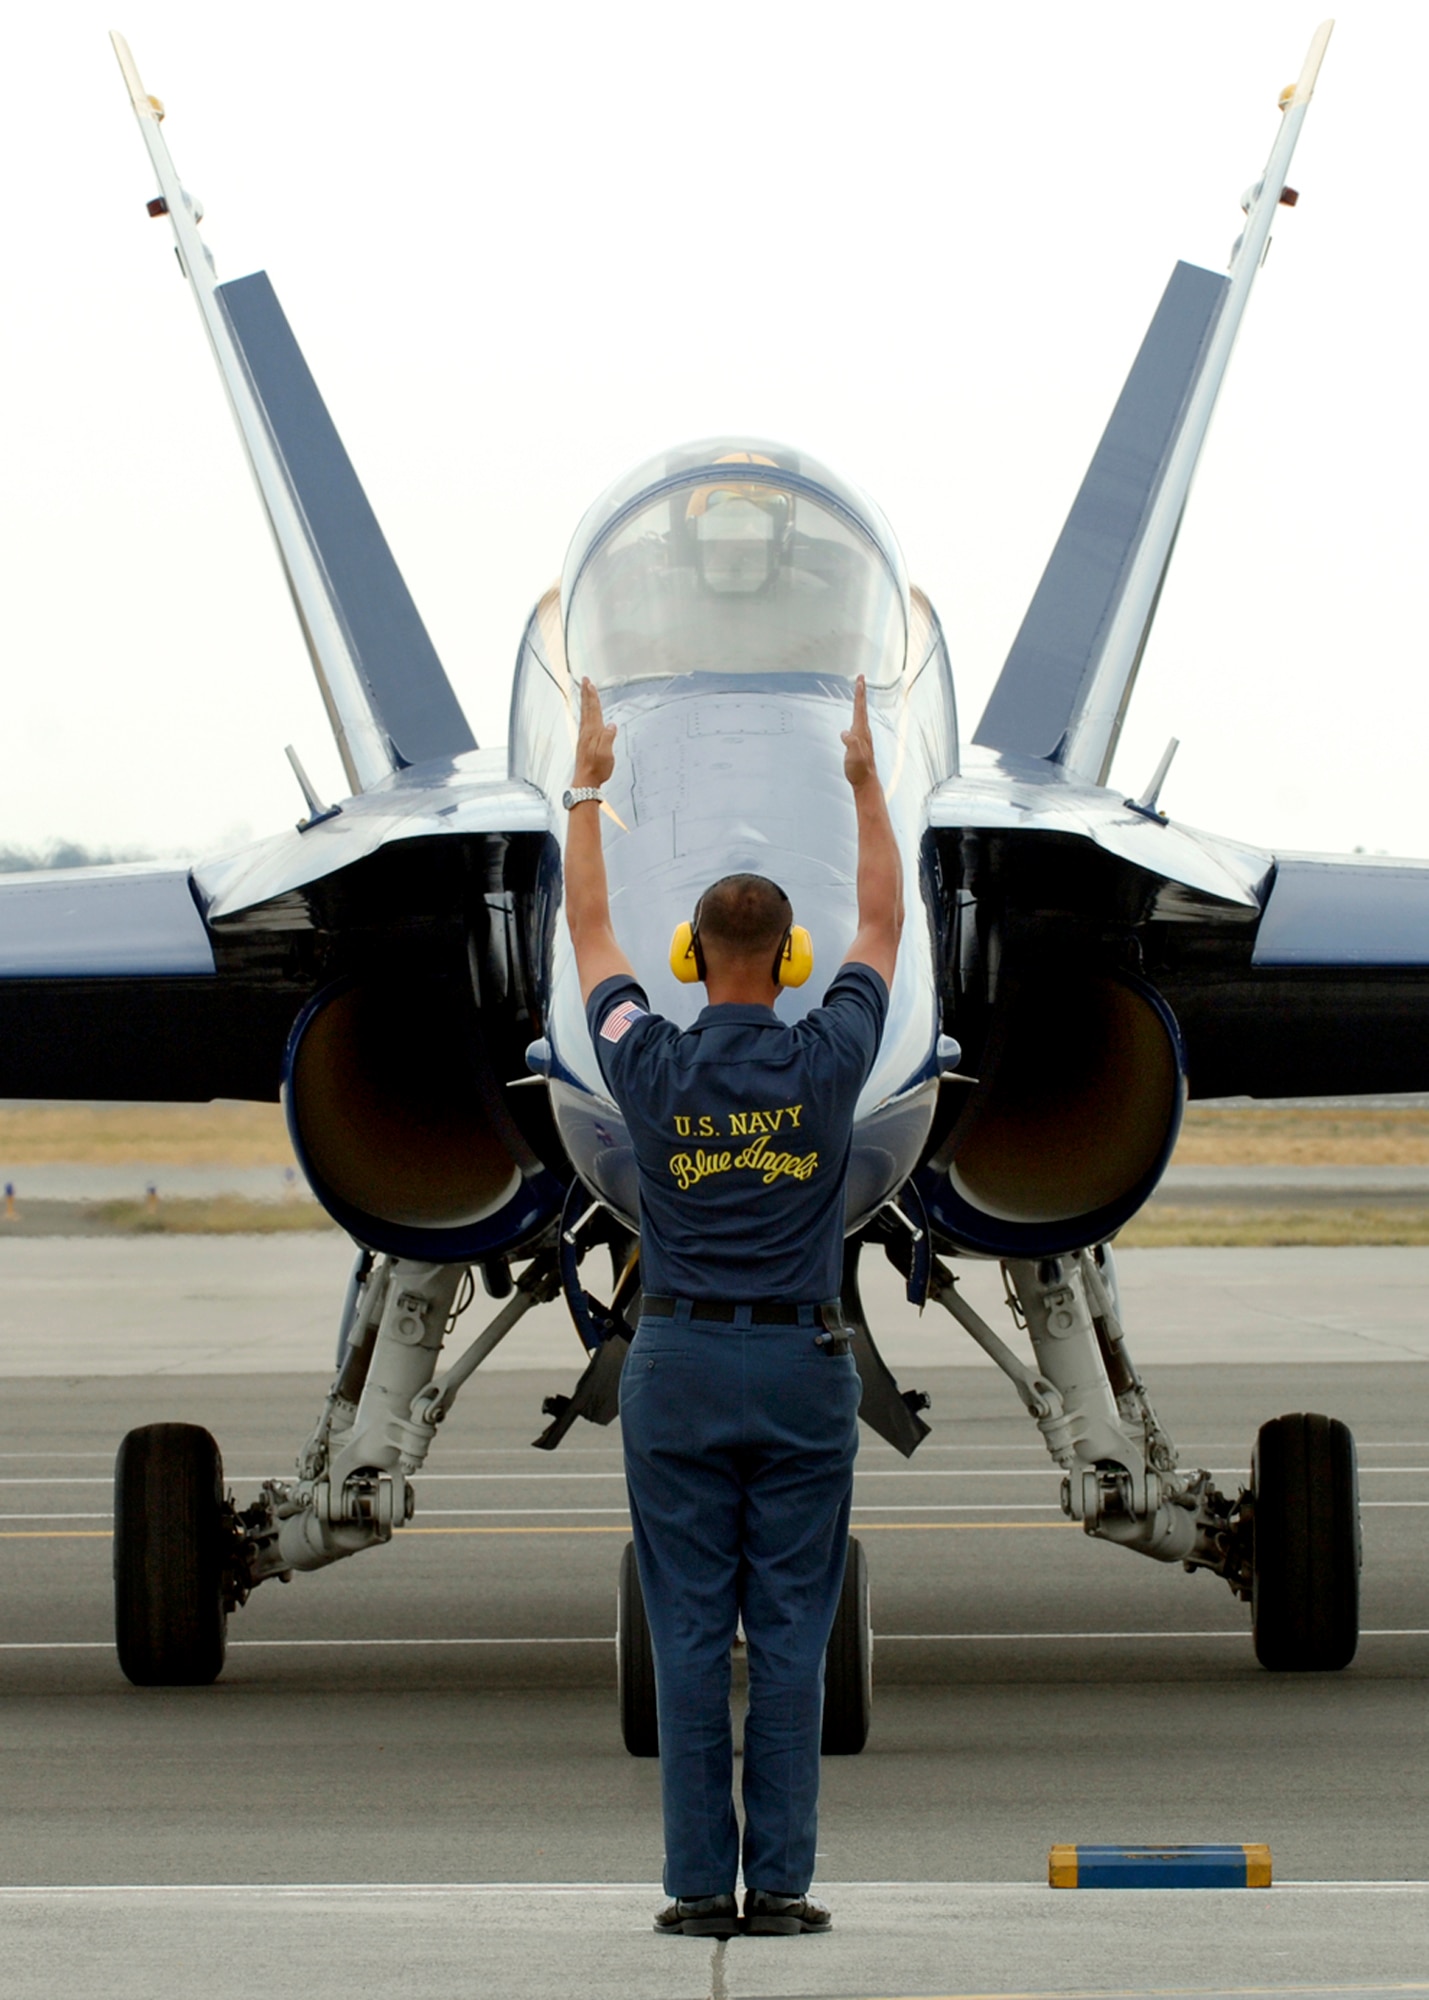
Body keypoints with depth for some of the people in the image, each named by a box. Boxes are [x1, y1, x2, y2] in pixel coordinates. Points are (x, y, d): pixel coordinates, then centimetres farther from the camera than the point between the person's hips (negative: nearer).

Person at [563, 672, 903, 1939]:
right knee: (792, 1640, 1)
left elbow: (590, 931, 12)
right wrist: (865, 780, 20)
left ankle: (701, 1885, 0)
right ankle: (780, 1884, 0)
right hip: (801, 1365, 0)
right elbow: (883, 927, 11)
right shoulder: (829, 1062, -5)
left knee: (690, 1636, 1)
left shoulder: (654, 1066, -4)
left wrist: (589, 787, 21)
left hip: (680, 1367, 0)